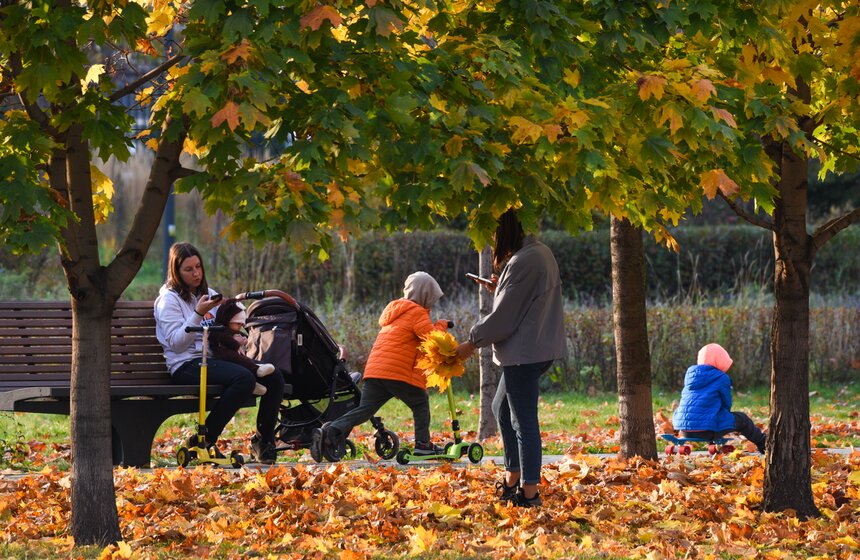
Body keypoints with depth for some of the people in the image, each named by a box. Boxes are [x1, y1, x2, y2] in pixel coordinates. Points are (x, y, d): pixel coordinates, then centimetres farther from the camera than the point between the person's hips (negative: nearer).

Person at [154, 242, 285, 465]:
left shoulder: (208, 294, 23)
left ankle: (264, 439, 3)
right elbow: (177, 343, -10)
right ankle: (204, 440, -25)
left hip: (214, 359, 7)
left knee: (274, 378, -14)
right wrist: (198, 314, -17)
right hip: (187, 365, -7)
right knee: (244, 378, -34)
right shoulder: (168, 299, 1)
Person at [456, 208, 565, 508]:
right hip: (540, 347, 11)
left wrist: (472, 342, -6)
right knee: (502, 408, 22)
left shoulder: (522, 263, -21)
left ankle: (529, 492, -2)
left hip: (524, 352, -11)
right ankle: (513, 478, 28)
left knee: (523, 419, -5)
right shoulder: (540, 252, 10)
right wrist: (500, 288, 7)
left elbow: (504, 317, -17)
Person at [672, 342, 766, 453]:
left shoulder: (690, 373, 12)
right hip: (706, 431, -6)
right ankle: (762, 444, 34)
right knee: (741, 419, 16)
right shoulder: (721, 378, -5)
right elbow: (727, 404, 4)